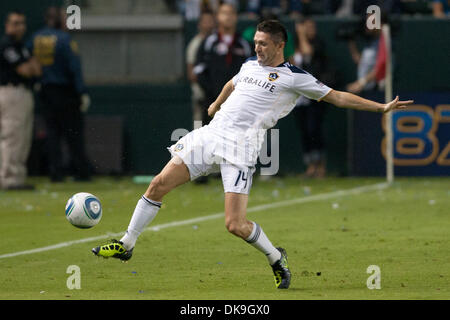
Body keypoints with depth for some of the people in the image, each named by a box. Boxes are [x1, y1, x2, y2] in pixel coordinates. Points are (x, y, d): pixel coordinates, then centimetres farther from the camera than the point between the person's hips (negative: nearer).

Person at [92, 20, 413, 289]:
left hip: (241, 146, -6)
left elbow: (337, 96, 1)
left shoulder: (295, 78, 0)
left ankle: (276, 258, 13)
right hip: (212, 133, 6)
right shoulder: (250, 65, 18)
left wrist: (381, 107, -5)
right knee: (159, 184, -5)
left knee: (236, 224, -16)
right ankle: (127, 245, 8)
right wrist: (216, 104, 58)